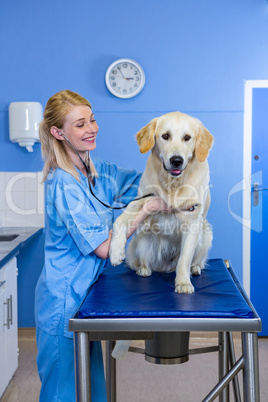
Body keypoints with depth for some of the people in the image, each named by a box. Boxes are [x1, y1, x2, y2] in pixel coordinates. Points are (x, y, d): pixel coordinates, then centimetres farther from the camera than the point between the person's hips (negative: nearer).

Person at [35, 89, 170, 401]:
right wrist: (147, 208, -19)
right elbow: (103, 246, -23)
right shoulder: (63, 183, -22)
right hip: (64, 301, -8)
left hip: (84, 294, 8)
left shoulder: (95, 170, 5)